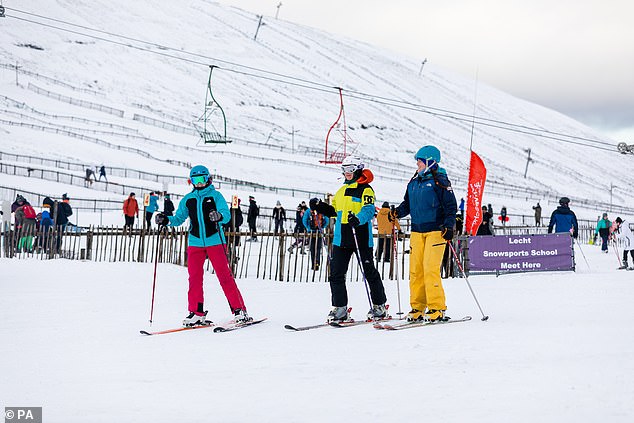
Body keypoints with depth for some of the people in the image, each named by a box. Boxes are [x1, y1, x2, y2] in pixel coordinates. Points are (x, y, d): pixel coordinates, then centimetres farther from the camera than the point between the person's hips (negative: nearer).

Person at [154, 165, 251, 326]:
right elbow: (179, 218, 14)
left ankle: (239, 310, -2)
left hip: (215, 241, -3)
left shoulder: (215, 195, 2)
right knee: (194, 278, -2)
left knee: (224, 276, -6)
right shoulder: (187, 199, 12)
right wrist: (166, 220, -5)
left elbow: (227, 215, -10)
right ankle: (197, 313, 6)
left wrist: (219, 216, -33)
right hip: (195, 243, 3)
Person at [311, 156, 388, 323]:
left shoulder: (366, 190, -5)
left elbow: (368, 210, -19)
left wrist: (358, 219, -38)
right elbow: (335, 210, 26)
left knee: (369, 273, 4)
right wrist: (323, 208, 8)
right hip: (341, 238, 7)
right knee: (336, 273, 2)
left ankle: (379, 306, 17)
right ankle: (340, 309, 8)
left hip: (361, 238, -7)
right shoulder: (341, 190, 18)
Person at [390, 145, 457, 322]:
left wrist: (449, 226, -16)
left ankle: (437, 308, -6)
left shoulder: (440, 181, -5)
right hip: (417, 231, 7)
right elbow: (408, 204, 21)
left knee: (430, 269, -13)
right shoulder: (413, 182, 15)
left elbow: (451, 206, -6)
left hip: (435, 230, -7)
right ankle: (417, 308, 10)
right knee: (415, 269, 3)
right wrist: (397, 212, 2)